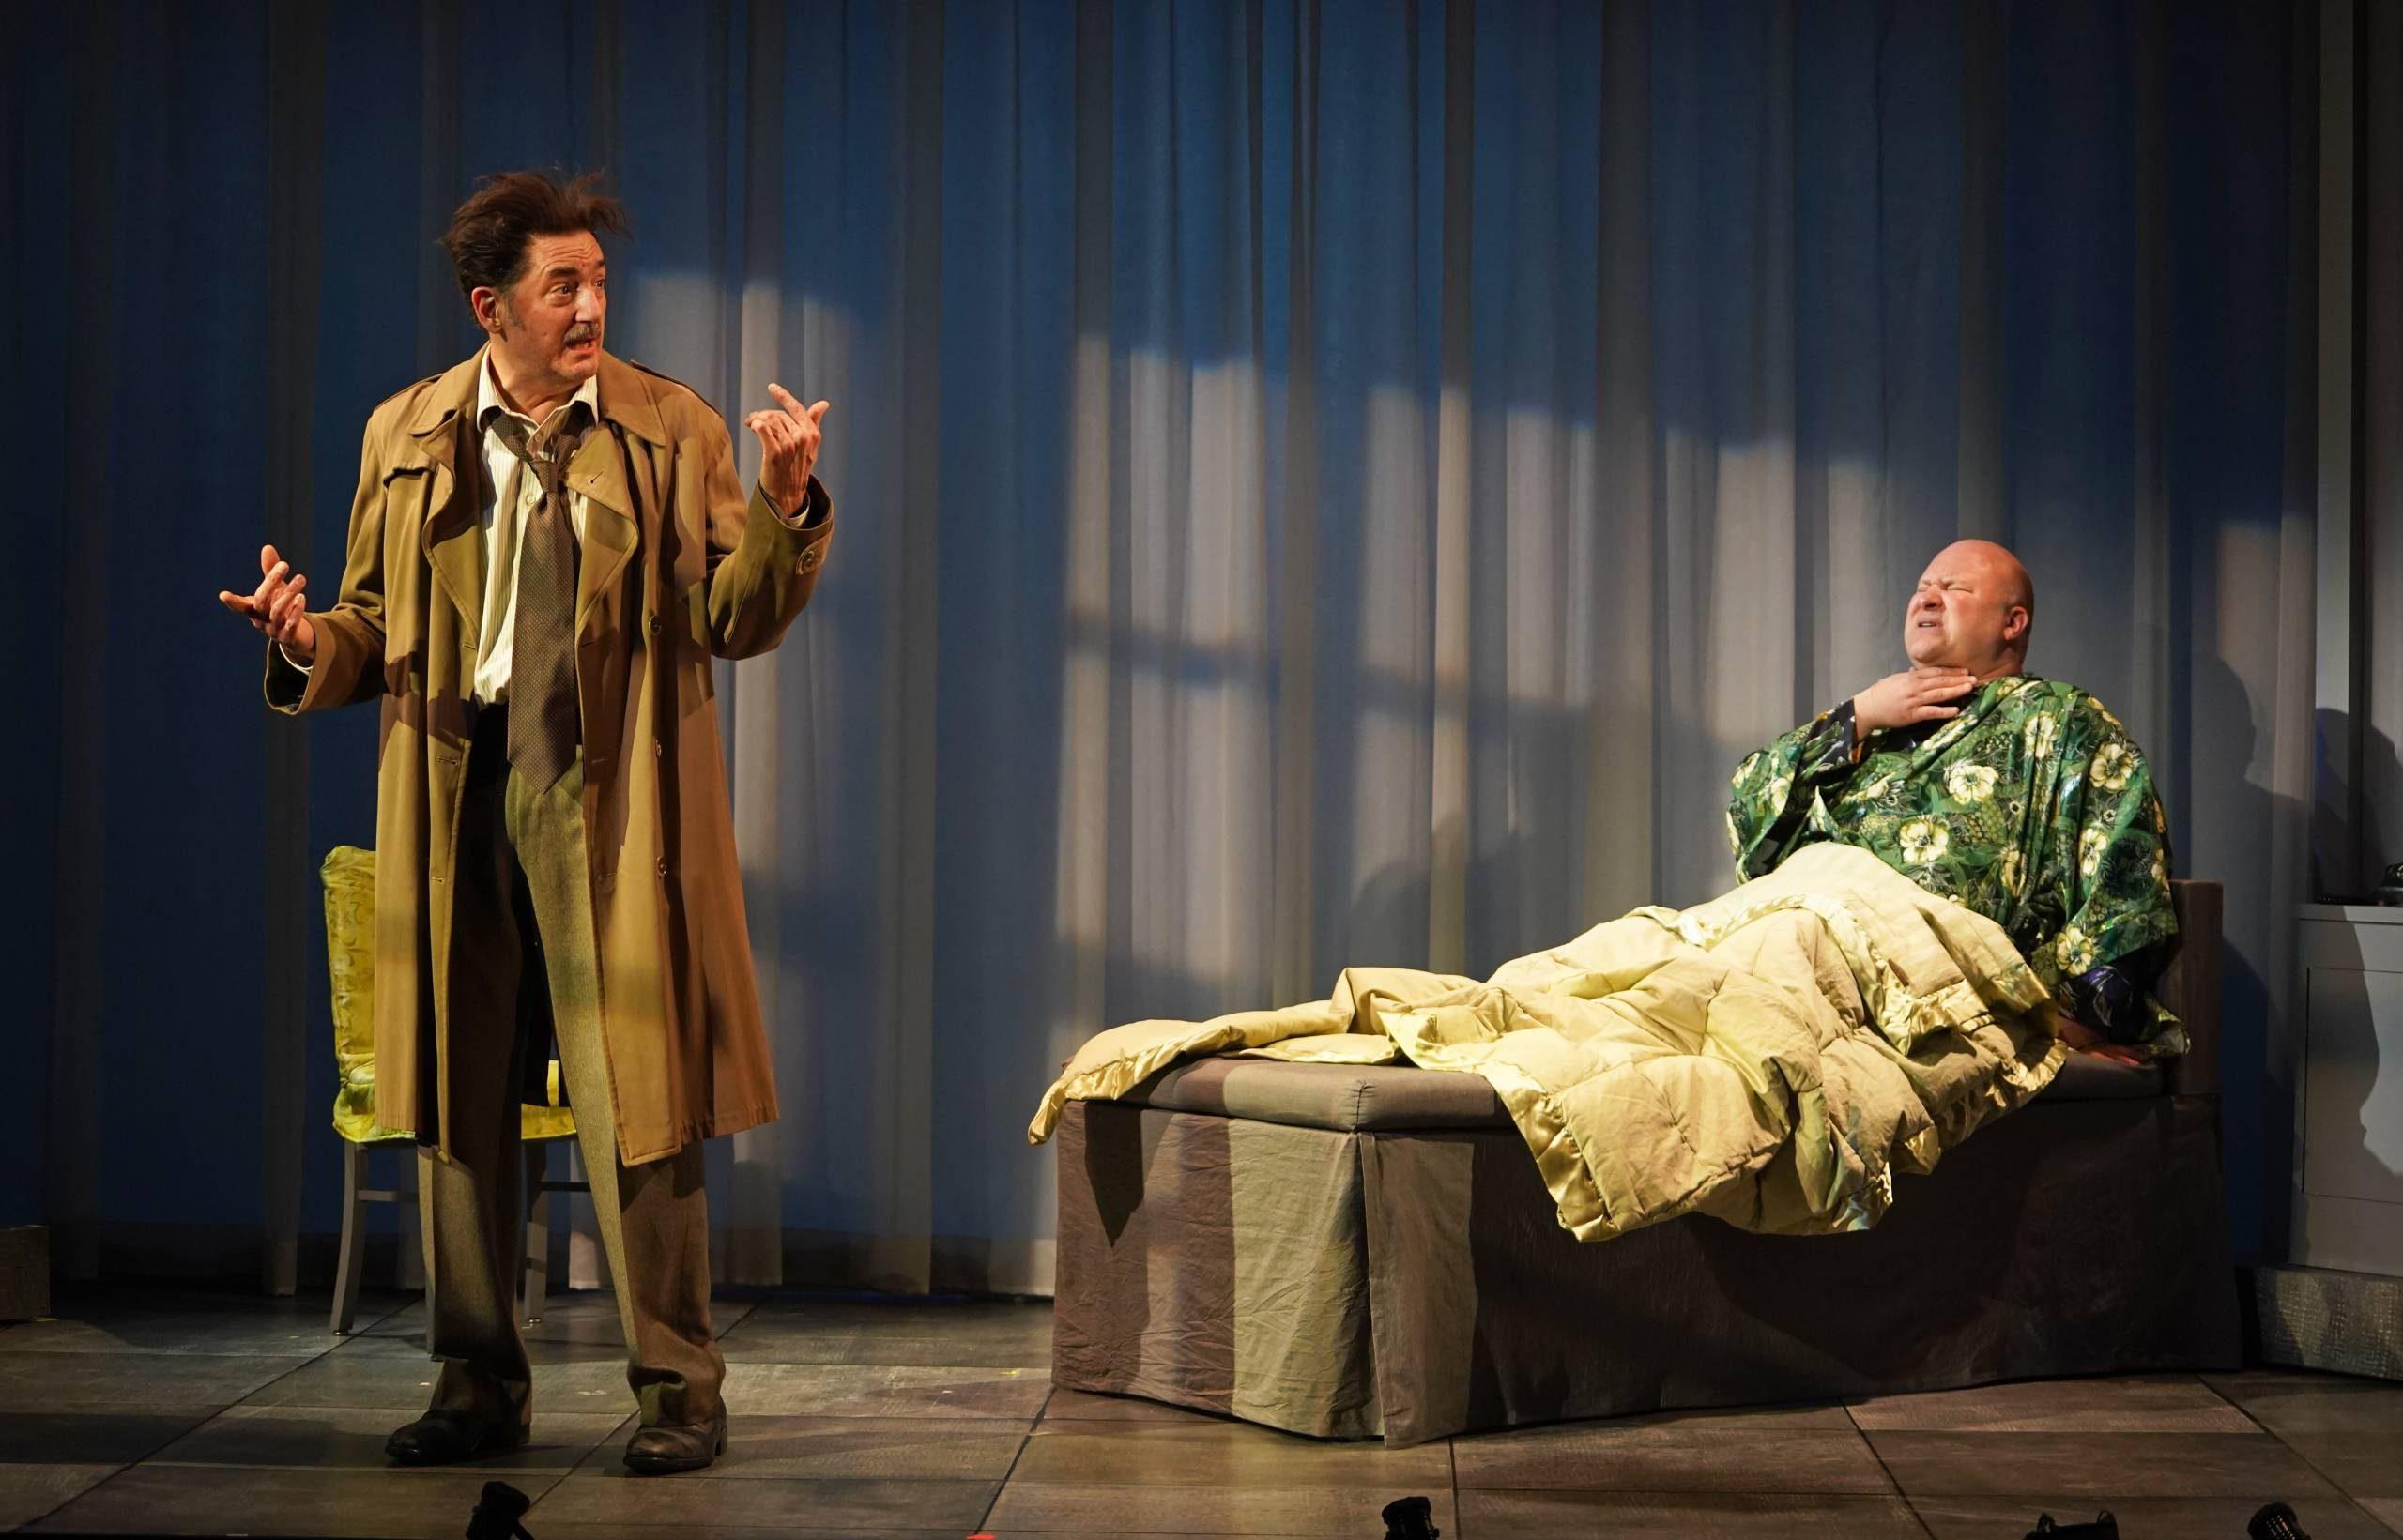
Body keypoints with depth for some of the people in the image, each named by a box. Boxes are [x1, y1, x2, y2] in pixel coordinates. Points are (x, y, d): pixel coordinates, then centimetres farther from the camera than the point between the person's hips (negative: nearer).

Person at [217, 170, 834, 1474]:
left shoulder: (672, 433, 4)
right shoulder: (406, 435, 11)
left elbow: (737, 622, -1)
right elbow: (378, 623, 15)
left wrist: (787, 503, -16)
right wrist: (309, 641, -6)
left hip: (606, 806, -3)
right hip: (456, 799, 3)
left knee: (637, 1102, -4)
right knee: (456, 1099, 7)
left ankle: (678, 1387, 7)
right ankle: (480, 1382, 20)